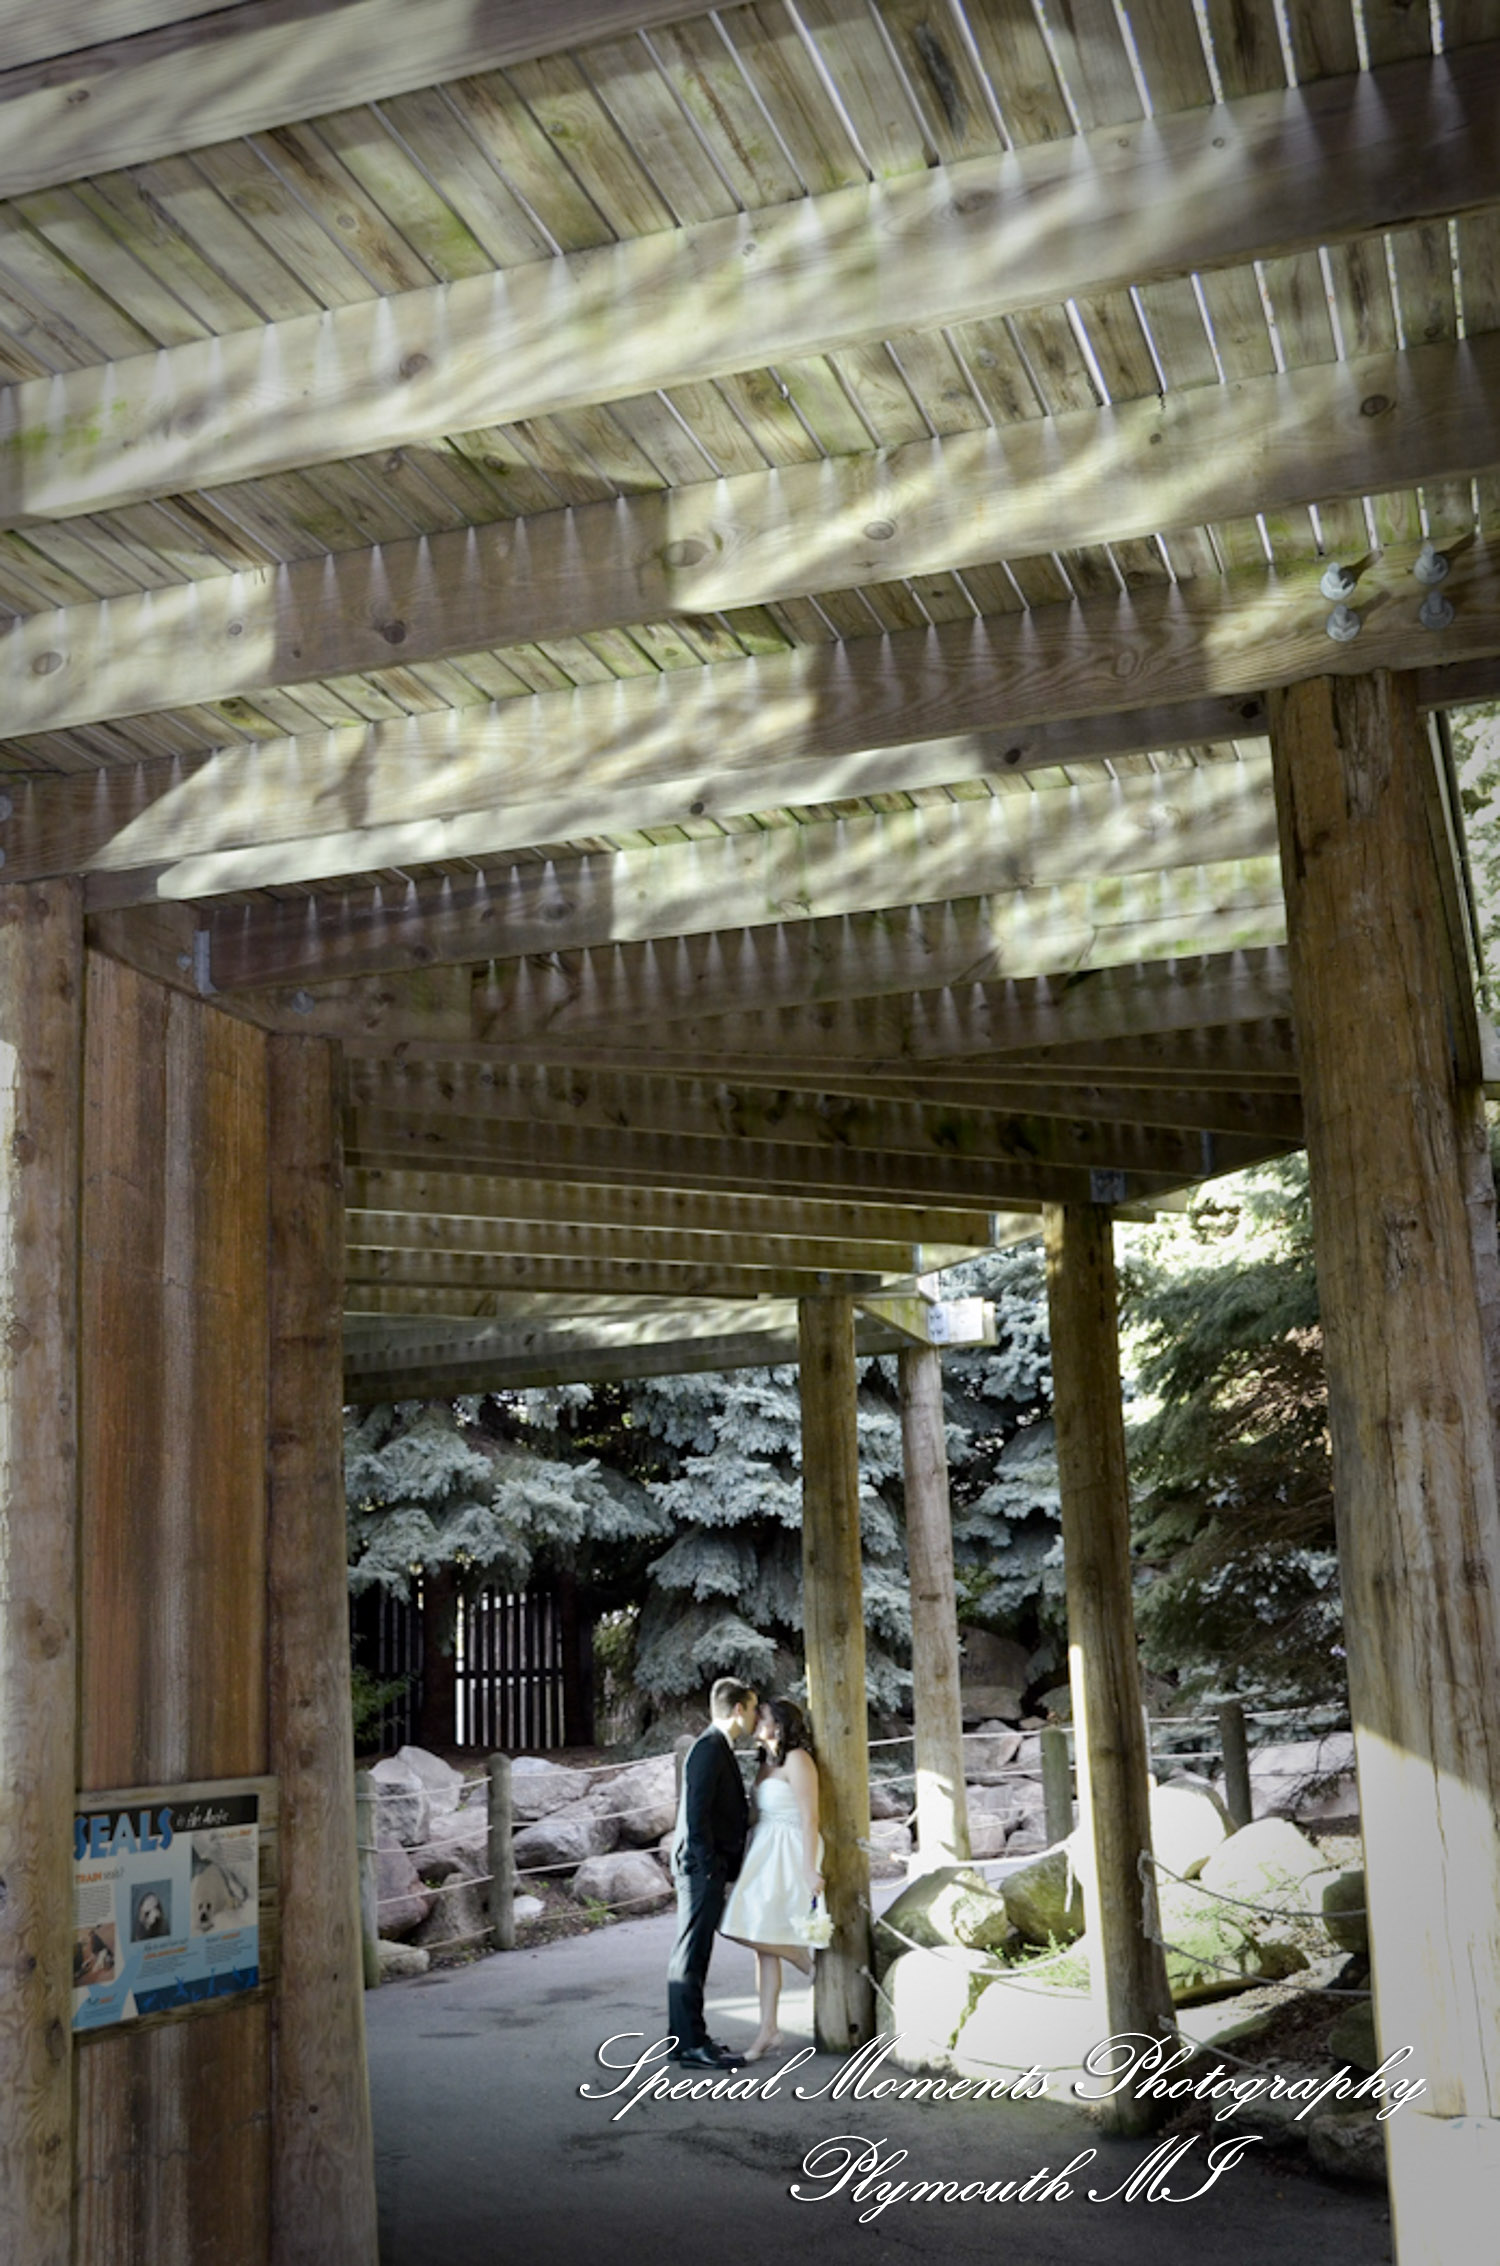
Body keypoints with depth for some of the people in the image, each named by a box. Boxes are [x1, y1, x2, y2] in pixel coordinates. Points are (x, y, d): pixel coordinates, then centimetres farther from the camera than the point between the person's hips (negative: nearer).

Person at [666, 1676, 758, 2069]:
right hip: (702, 1865, -10)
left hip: (710, 1866, 10)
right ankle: (692, 2045, -2)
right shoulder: (708, 1749, -17)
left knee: (691, 1954, 15)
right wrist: (712, 1870, -20)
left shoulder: (719, 1748, 15)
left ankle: (686, 2037, 22)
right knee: (692, 1954, -5)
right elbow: (696, 1815, -21)